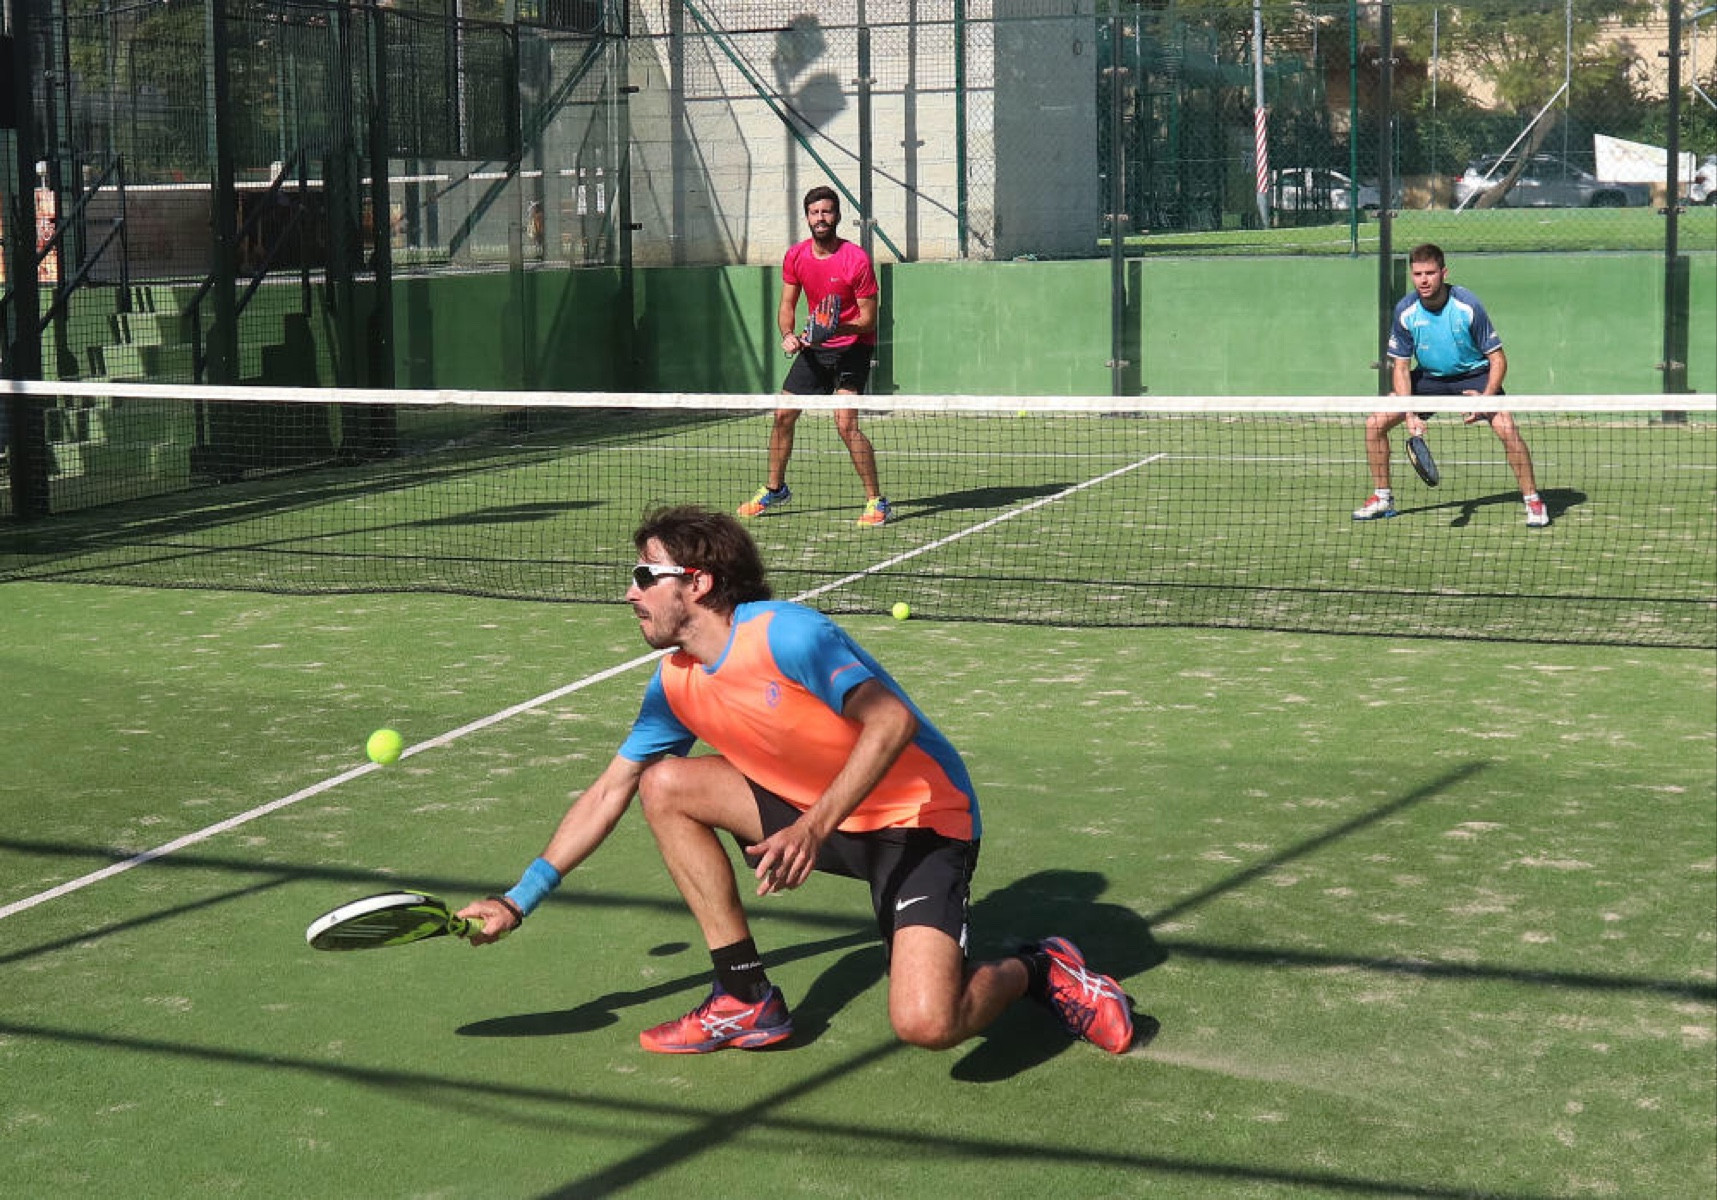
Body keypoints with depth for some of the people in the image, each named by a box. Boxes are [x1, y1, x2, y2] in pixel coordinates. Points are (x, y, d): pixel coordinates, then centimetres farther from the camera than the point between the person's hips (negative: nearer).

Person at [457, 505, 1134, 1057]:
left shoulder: (785, 634, -21)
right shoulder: (675, 685, 3)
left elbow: (892, 720, -30)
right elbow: (608, 794, 11)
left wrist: (814, 828, -39)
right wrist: (519, 901, 8)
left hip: (919, 818, -8)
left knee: (925, 1024, -29)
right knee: (663, 785, -4)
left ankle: (1038, 971, 5)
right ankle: (748, 1000, 3)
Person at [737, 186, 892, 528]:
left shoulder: (857, 260, -18)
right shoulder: (796, 256, -2)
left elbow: (868, 319, -15)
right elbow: (787, 305, 7)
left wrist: (837, 328, -32)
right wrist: (788, 335, -13)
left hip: (852, 346, -6)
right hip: (814, 347, 6)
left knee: (846, 423, -21)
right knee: (783, 416, 11)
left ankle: (877, 502, -12)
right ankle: (774, 489, 32)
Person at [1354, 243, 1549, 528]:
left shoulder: (1468, 306, -23)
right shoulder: (1405, 312, -15)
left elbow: (1497, 358, -17)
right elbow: (1400, 366, -7)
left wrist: (1486, 398, -33)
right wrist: (1409, 414, -20)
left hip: (1474, 376, -3)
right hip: (1428, 378, 4)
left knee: (1507, 428, -27)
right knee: (1375, 423, -8)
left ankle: (1533, 500, -9)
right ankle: (1383, 498, 11)